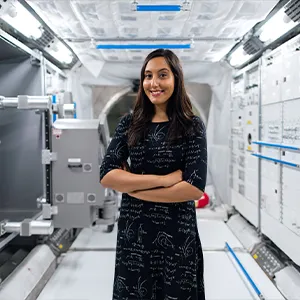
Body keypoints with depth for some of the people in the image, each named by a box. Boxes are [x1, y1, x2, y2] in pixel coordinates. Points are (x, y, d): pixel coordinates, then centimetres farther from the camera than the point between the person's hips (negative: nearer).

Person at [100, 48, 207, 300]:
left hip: (177, 233, -2)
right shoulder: (130, 123, 0)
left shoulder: (193, 126, -6)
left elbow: (195, 187, -16)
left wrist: (132, 187, -13)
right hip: (133, 230, 2)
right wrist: (163, 179, -17)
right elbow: (106, 175, -8)